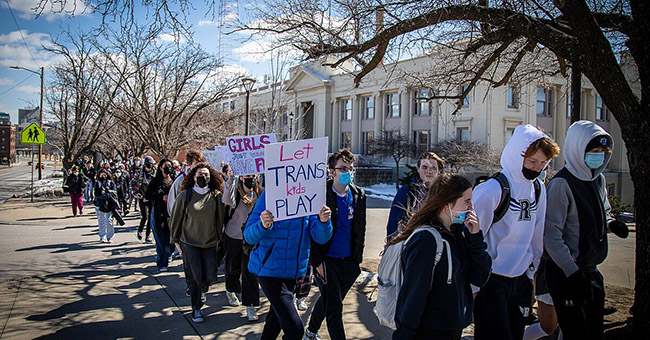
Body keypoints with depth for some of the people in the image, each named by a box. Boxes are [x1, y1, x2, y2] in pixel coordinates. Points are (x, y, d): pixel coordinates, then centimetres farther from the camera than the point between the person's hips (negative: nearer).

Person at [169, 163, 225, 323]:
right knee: (195, 276, -4)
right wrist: (175, 240, 5)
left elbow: (220, 218, 8)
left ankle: (200, 290, 34)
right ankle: (196, 307, 17)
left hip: (210, 242, 2)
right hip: (189, 242, -2)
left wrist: (218, 238, 11)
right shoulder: (185, 195, -6)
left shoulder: (216, 196, -1)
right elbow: (176, 218, 3)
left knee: (210, 276, -1)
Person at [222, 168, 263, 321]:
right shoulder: (235, 191, -12)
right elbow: (227, 200, -35)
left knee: (250, 271, -3)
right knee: (233, 268, 16)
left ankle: (250, 305, 5)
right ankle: (230, 290, 45)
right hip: (233, 237, -1)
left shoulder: (260, 194, -1)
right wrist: (230, 180, -45)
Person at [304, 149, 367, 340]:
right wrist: (317, 262, -13)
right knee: (334, 309, -2)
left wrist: (357, 259, 8)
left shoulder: (358, 195, 3)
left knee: (328, 301, 23)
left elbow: (360, 229, 11)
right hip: (327, 261, -6)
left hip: (348, 261, 6)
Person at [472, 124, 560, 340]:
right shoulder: (493, 188, -16)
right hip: (491, 281, -7)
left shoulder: (539, 189, 7)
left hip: (520, 279, 7)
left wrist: (531, 273, 17)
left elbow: (536, 236, 15)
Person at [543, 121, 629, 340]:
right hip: (565, 273, -8)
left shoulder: (598, 179, 8)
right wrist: (572, 272, -20)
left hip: (591, 270, 8)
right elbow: (551, 234, -19)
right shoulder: (562, 184, -18)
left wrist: (611, 223, -1)